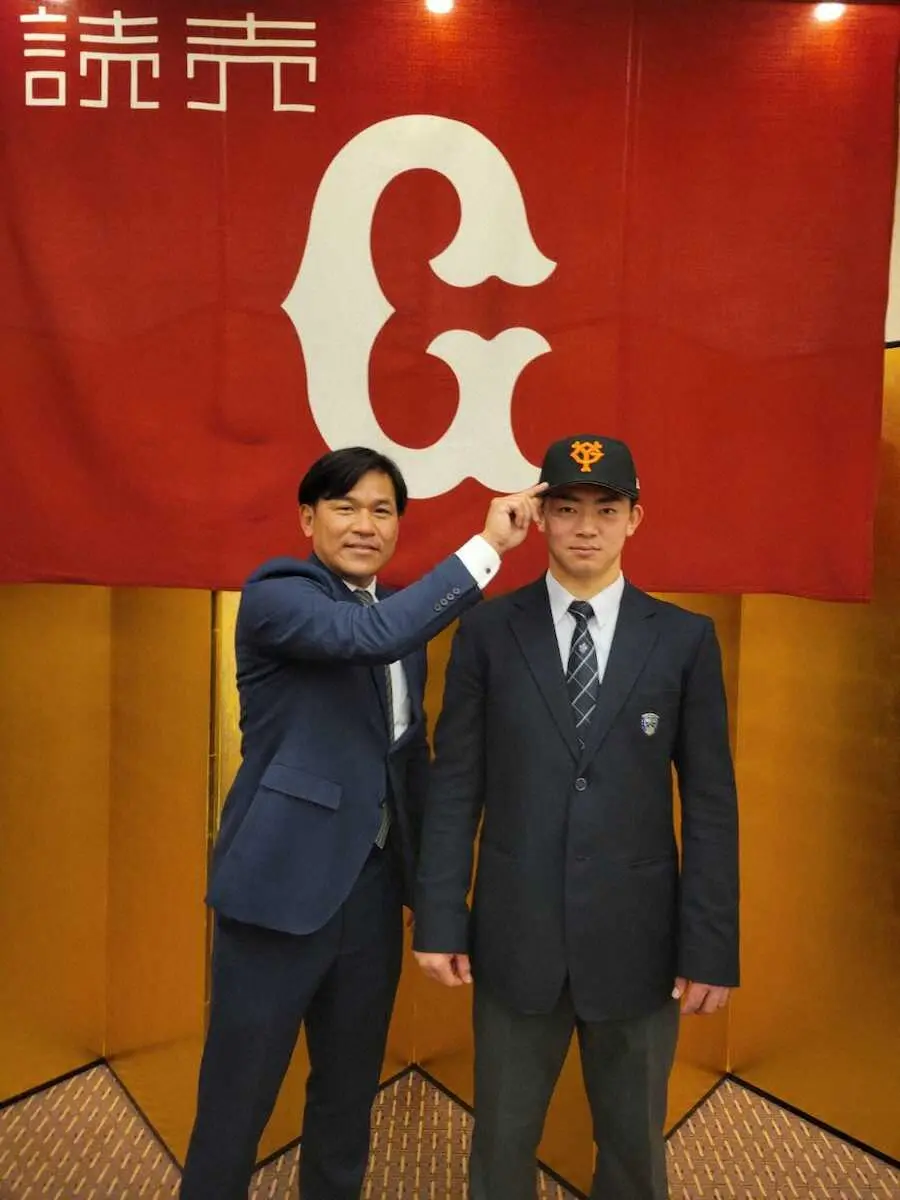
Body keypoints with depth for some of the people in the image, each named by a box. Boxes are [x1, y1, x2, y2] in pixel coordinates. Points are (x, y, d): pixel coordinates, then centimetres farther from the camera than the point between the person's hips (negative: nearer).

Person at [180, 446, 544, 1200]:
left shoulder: (400, 611, 8)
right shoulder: (275, 593, -11)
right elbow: (370, 634, -32)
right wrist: (487, 545, -28)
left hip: (373, 886, 6)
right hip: (284, 884, -6)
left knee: (352, 1090, 21)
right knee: (237, 1098, 10)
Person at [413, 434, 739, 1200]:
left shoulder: (685, 639, -2)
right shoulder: (488, 631, -3)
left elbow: (711, 801, -1)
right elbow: (454, 785, -2)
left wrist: (712, 945, -3)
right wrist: (440, 920, -4)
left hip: (637, 938, 1)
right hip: (515, 934, 0)